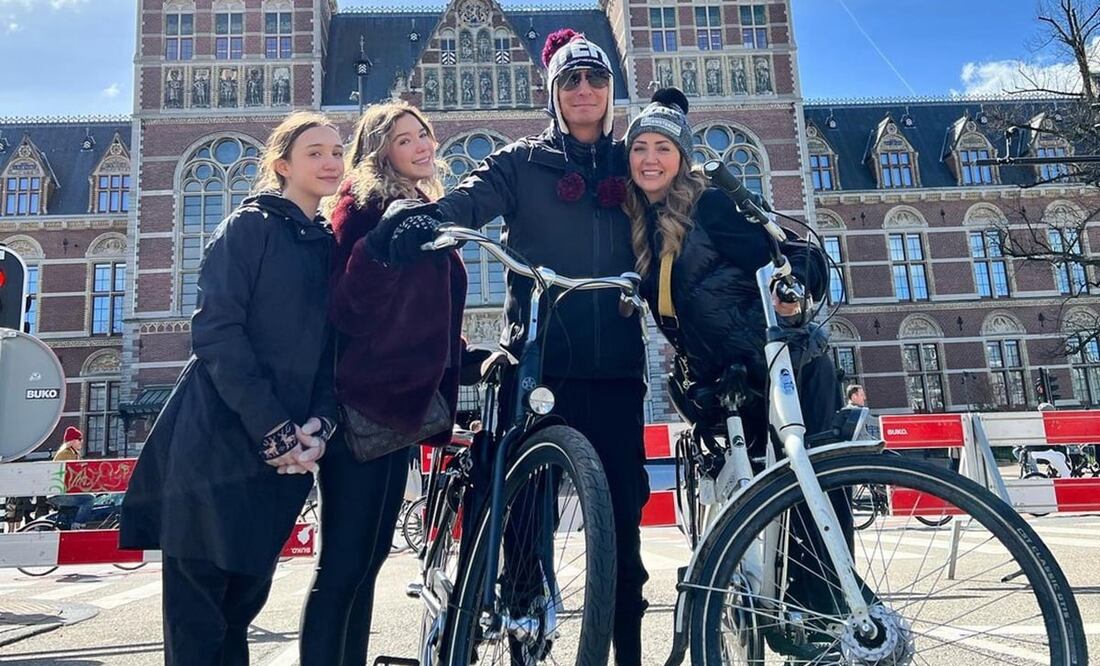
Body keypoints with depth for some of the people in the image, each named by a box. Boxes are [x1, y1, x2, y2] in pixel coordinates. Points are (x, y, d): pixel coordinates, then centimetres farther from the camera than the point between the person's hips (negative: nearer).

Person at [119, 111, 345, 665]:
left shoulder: (331, 246, 16)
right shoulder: (250, 226, -2)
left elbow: (331, 347, 12)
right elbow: (215, 330, -13)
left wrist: (319, 421, -6)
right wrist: (273, 426, -17)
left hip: (287, 451, 6)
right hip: (219, 442, -5)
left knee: (243, 599, 13)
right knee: (197, 610, 0)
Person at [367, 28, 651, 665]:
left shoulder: (631, 164, 17)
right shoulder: (523, 162, 9)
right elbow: (467, 199, -8)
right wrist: (419, 217, -31)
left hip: (616, 366, 2)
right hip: (538, 362, -2)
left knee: (622, 516, 6)